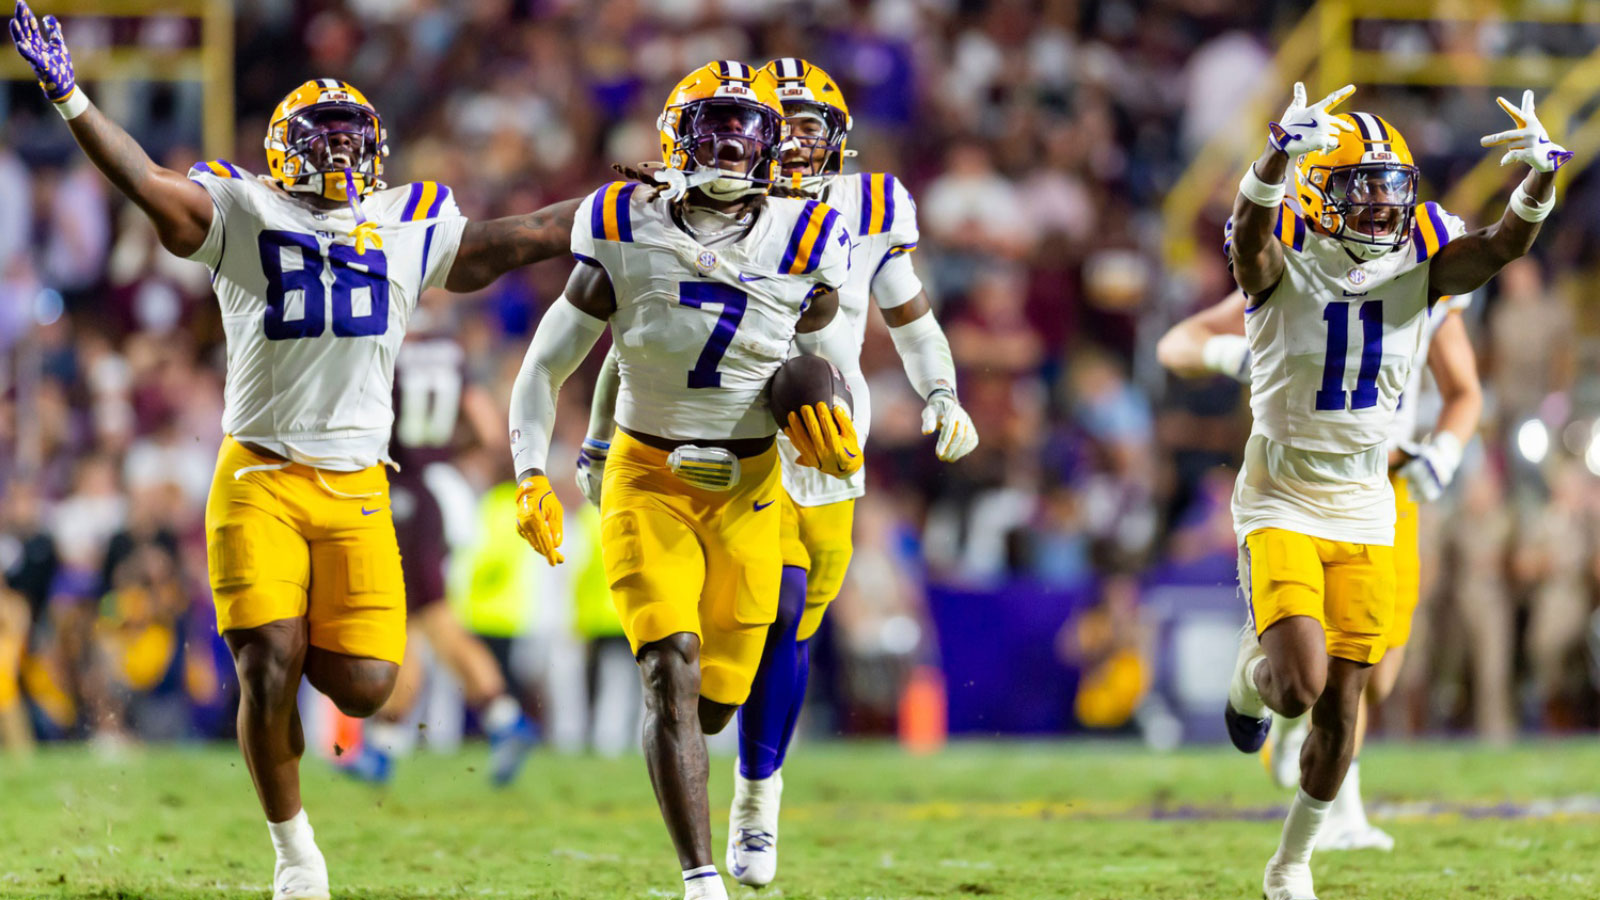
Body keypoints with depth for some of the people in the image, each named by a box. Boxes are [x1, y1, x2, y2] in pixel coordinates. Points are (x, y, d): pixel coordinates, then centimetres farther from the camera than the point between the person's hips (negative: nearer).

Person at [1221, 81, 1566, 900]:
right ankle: (1252, 668, 19)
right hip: (1281, 501, -4)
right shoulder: (1282, 268, -12)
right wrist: (1279, 155, -55)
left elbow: (1503, 245, -16)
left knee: (1340, 709, 5)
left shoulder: (1416, 269, -1)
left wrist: (1539, 178, -36)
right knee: (1301, 685, -20)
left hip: (1363, 509, 4)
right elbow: (1251, 229, -35)